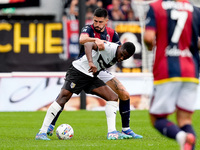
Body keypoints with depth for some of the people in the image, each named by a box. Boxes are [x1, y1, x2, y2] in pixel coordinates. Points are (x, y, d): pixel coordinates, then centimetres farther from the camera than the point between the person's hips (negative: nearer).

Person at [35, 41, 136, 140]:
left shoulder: (117, 57, 3)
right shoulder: (109, 47, -23)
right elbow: (88, 44, -39)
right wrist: (91, 62, -52)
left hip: (91, 77, 8)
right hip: (78, 71, -8)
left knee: (113, 97, -4)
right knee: (64, 97, -20)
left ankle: (111, 133, -8)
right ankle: (42, 132, -17)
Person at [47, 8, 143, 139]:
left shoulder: (112, 33, 3)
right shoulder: (88, 29, -10)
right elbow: (82, 39, -33)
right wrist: (96, 40, -51)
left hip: (101, 70, 4)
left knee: (125, 95, -5)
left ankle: (126, 129, 8)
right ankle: (50, 126, -7)